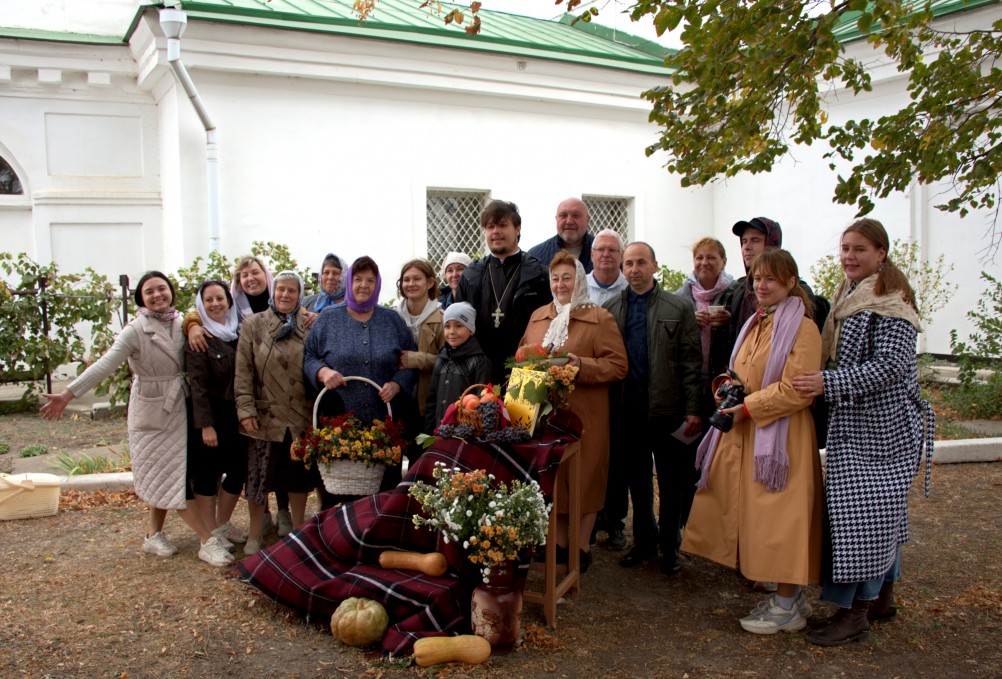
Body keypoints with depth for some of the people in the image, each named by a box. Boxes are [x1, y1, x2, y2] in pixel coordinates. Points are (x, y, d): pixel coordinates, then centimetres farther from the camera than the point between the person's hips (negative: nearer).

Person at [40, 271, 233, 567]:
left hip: (178, 408, 5)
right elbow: (105, 365, -21)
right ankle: (208, 541, 0)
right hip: (150, 412, -5)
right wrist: (68, 394, -28)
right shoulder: (136, 330, -13)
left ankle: (154, 535, 27)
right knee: (171, 477, -2)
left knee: (164, 476, 12)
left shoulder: (181, 324, 2)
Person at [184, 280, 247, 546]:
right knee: (208, 473, 3)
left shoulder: (238, 333, 8)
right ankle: (210, 532, 17)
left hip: (235, 414, 6)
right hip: (210, 415, -6)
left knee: (239, 470, 8)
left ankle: (223, 523, 28)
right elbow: (197, 384, -14)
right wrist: (206, 424, -18)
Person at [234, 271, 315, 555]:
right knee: (260, 477, 7)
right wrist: (245, 409, -10)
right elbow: (243, 371, -2)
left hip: (301, 416, 1)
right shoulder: (253, 325, 2)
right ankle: (255, 535, 23)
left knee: (299, 477, 12)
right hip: (266, 415, -1)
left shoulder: (309, 326, 5)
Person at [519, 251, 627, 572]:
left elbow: (617, 366, -8)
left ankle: (582, 547, 17)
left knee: (583, 477, 3)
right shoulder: (538, 316, 13)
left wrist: (580, 365, -20)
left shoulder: (600, 318, -4)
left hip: (583, 413, -5)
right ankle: (559, 543, 24)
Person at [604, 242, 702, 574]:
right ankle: (644, 541, 29)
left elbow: (691, 362, -3)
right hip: (627, 410, 2)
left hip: (667, 408, -2)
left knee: (670, 482, 9)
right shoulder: (610, 309, 6)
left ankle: (669, 546, 24)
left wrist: (692, 409, -8)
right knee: (636, 479, 13)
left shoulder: (679, 308, 0)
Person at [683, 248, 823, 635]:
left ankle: (787, 608, 9)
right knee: (758, 517, 12)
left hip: (780, 436, -9)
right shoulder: (755, 324, 15)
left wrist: (748, 408, -18)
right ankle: (789, 595, 26)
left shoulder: (802, 328, -11)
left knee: (780, 516, -3)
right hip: (746, 433, 9)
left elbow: (796, 390, -18)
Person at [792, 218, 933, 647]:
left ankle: (856, 612, 0)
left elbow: (889, 366, -22)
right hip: (853, 424, 9)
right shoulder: (847, 297, 14)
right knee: (879, 512, 16)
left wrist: (828, 382, -27)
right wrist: (818, 381, 9)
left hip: (881, 426, -9)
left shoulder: (891, 303, -13)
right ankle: (882, 597, 27)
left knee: (865, 511, -7)